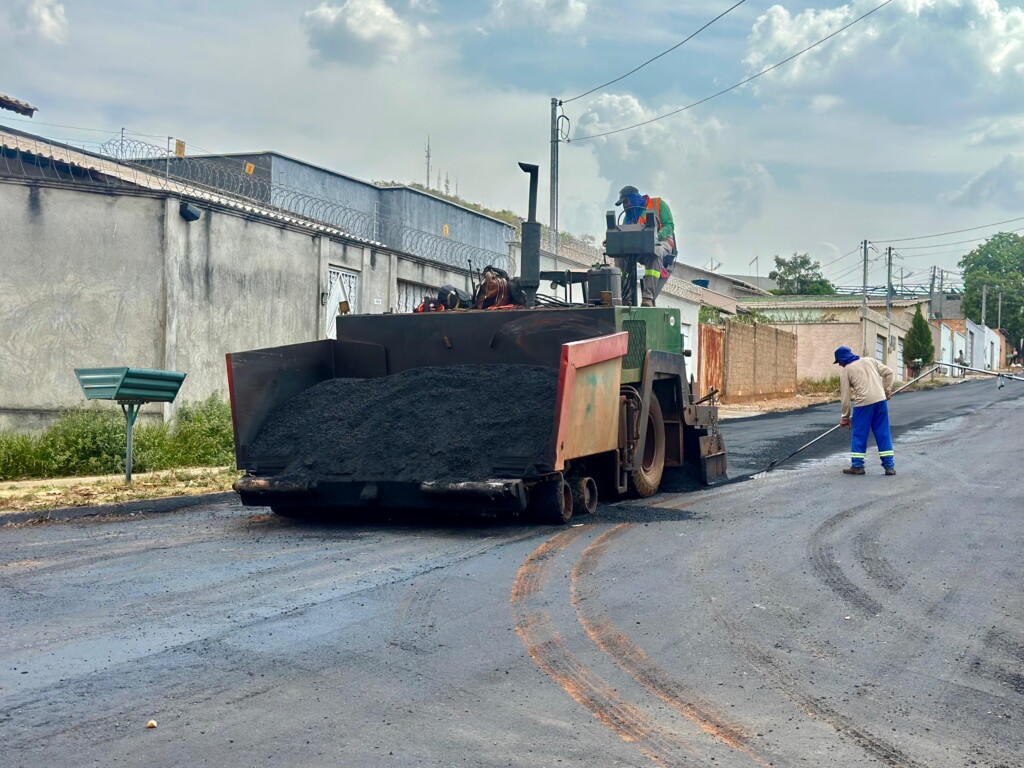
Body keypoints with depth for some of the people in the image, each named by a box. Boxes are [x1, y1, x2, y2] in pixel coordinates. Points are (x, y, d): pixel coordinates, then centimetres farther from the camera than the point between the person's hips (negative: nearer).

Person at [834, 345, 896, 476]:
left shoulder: (845, 371, 5)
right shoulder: (869, 360, 17)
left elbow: (845, 396, 5)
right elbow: (889, 373, 12)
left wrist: (845, 417, 12)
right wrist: (887, 390, 17)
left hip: (863, 403, -4)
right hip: (880, 400, 4)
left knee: (859, 434, 7)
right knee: (883, 434, 8)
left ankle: (857, 465, 9)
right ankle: (889, 465, 7)